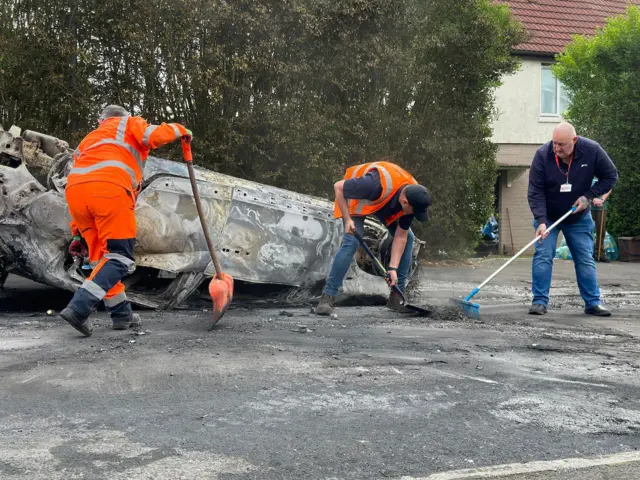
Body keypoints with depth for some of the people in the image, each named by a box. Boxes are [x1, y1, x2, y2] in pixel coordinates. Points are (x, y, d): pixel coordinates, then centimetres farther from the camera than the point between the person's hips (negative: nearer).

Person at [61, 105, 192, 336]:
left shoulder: (88, 140, 39)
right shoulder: (129, 123, 25)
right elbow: (153, 135, 2)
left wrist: (78, 233, 30)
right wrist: (178, 130, 23)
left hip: (74, 189, 6)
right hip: (110, 189, -6)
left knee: (100, 256, 17)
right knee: (119, 256, -3)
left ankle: (121, 314, 17)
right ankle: (79, 308, -16)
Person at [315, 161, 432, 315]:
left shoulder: (412, 197, -25)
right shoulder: (376, 185, -45)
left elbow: (400, 237, -17)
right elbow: (338, 187, -32)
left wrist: (393, 268, -23)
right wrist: (347, 219, -34)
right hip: (357, 199, -6)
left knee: (408, 238, -5)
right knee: (352, 241, -24)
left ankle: (397, 296, 2)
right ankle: (328, 296, -17)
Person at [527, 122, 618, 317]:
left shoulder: (592, 150, -19)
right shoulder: (542, 155, -23)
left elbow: (611, 176, -5)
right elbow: (535, 192, -22)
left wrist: (589, 196, -17)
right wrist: (541, 220, -32)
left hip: (579, 217, 1)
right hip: (548, 217, -1)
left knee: (586, 259, 4)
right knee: (542, 256, -10)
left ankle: (593, 303, 13)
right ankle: (539, 302, -4)